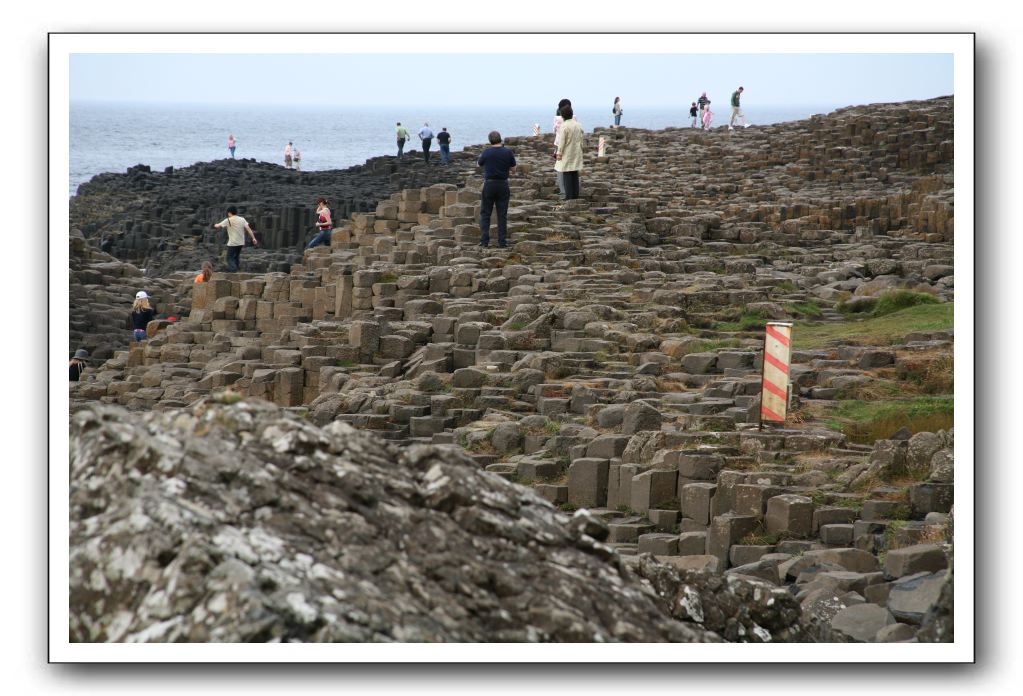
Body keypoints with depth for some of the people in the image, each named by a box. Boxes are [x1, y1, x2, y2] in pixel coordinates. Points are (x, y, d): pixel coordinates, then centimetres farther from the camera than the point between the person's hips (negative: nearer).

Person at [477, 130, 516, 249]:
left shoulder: (486, 152, -8)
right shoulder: (507, 152, -6)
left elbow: (478, 164, 7)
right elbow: (513, 166, 6)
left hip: (489, 184, -1)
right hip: (503, 185, 1)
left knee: (485, 213, 7)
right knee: (502, 214, 6)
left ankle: (484, 240, 0)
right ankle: (502, 241, 4)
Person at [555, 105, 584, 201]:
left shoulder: (564, 126, -16)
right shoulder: (578, 125, 4)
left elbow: (562, 141, -16)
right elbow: (581, 139, 11)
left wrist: (559, 153, -9)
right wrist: (580, 149, 21)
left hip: (567, 153, -6)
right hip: (577, 153, 6)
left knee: (567, 174, -2)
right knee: (575, 174, 12)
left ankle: (569, 195, -3)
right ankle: (575, 194, 14)